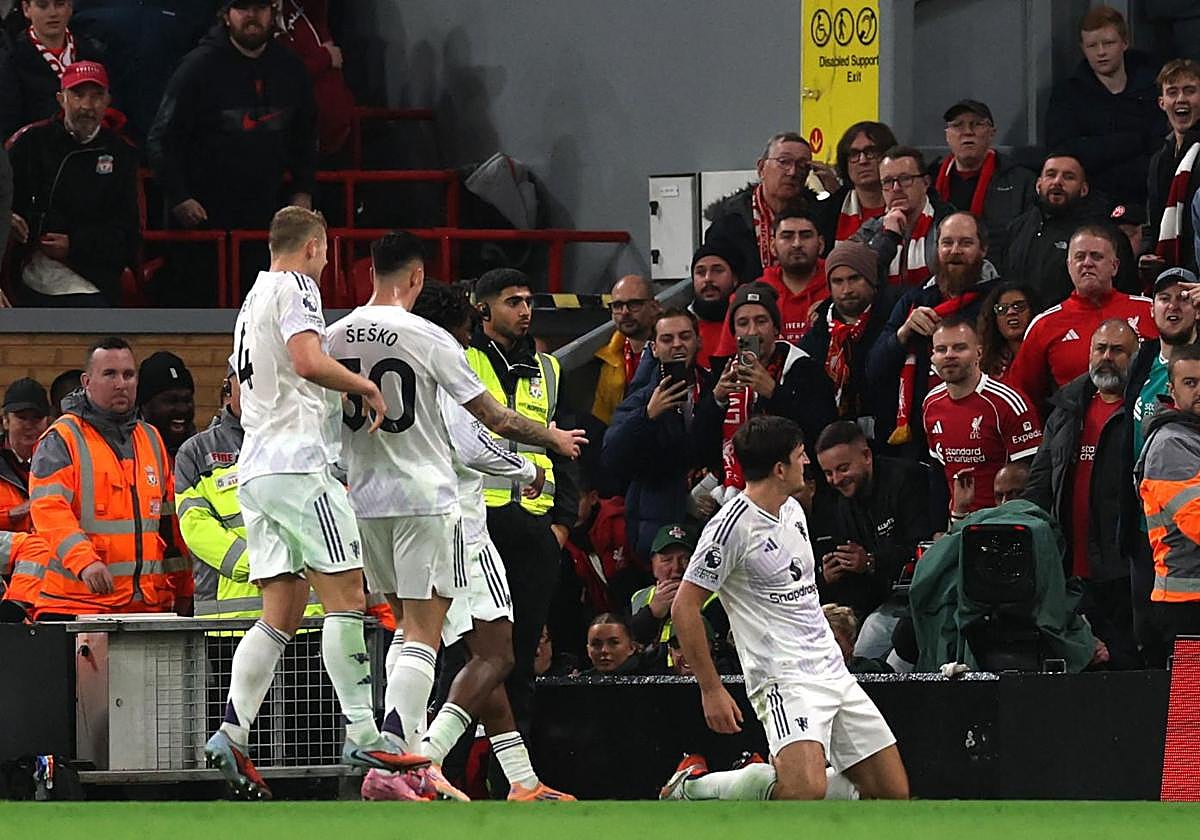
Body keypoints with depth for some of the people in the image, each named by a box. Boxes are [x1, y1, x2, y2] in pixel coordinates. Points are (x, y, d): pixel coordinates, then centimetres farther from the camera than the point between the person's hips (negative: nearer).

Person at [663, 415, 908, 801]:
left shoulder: (793, 510, 13)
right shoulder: (733, 526, -14)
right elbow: (684, 608, -11)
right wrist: (711, 689, -11)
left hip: (832, 668, 9)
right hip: (784, 678, -9)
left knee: (894, 792, 1)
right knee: (806, 790, -30)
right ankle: (694, 787, -7)